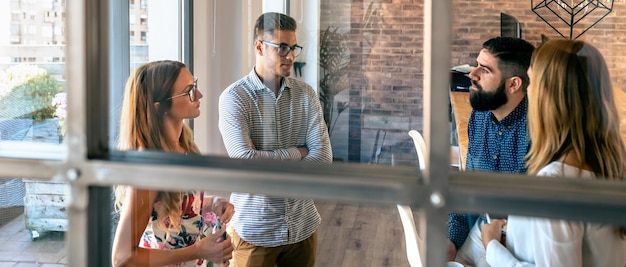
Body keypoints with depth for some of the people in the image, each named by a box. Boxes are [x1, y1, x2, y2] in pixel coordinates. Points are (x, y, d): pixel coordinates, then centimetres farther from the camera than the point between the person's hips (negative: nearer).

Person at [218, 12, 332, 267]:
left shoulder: (306, 94, 2)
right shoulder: (234, 97, -10)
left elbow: (323, 156, -6)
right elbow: (244, 160, -21)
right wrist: (297, 153, -10)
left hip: (303, 225, 4)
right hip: (254, 229, -4)